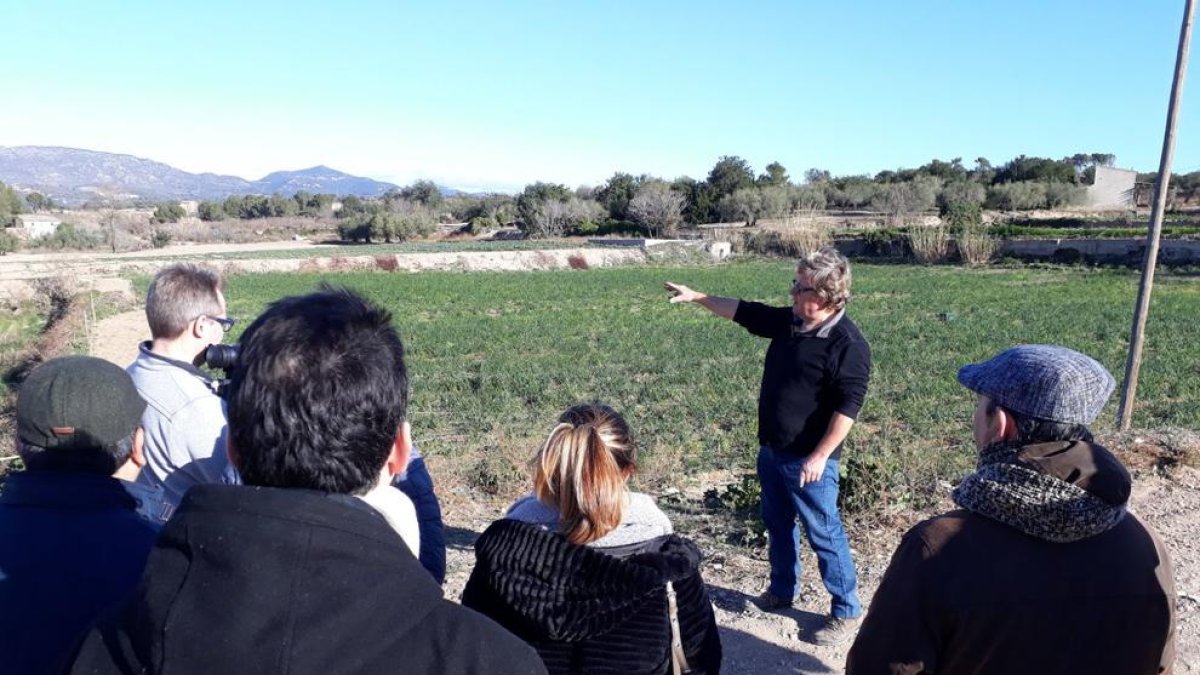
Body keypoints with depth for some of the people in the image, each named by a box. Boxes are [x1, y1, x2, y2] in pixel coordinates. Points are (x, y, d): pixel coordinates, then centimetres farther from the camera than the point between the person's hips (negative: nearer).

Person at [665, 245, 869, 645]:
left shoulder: (848, 345, -21)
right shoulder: (787, 322, 2)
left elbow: (847, 407, -23)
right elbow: (743, 312, 14)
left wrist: (820, 456, -23)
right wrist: (697, 297, 12)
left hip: (808, 460, -8)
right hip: (772, 450, 8)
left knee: (824, 534, 3)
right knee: (777, 525, 22)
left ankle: (846, 613, 19)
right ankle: (781, 591, 40)